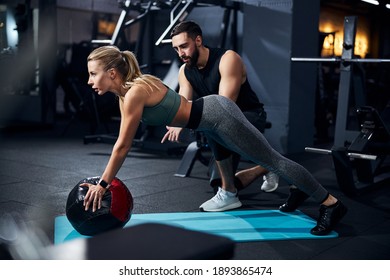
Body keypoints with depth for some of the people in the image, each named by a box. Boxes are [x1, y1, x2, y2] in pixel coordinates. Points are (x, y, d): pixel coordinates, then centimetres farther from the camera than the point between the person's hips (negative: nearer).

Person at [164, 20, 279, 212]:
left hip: (251, 118, -7)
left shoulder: (227, 59, -24)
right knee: (219, 183, 7)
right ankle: (265, 169, 34)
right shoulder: (185, 71, -2)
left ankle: (228, 195, -24)